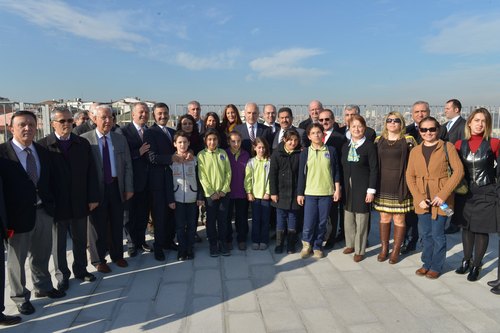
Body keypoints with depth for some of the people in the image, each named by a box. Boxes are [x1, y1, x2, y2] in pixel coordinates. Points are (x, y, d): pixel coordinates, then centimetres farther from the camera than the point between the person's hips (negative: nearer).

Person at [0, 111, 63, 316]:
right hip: (19, 215, -5)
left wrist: (52, 205, 7)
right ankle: (21, 297, 32)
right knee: (17, 259, 13)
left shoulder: (42, 152, 6)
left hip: (44, 212, 5)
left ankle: (43, 287, 42)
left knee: (42, 255, 21)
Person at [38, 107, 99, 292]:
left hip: (80, 202, 3)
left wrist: (93, 197, -2)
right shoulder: (43, 145, -8)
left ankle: (80, 269, 35)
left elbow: (91, 172, 2)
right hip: (57, 204, -3)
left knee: (80, 240, 16)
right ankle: (62, 275, 30)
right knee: (58, 243, 13)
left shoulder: (83, 143, 2)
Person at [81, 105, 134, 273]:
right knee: (98, 225, 8)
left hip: (116, 187, 3)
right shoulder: (85, 139, -7)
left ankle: (117, 255, 32)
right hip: (96, 188, -3)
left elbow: (127, 165, 5)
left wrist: (129, 188, 1)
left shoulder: (120, 139, 4)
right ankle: (98, 259, 26)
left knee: (117, 224, 13)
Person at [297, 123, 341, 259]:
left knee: (322, 222, 6)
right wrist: (300, 193, 3)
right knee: (309, 222, -4)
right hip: (310, 193, 0)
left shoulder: (331, 151, 4)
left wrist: (337, 189, 2)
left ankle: (317, 246, 24)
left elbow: (336, 171, 7)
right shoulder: (305, 152, 3)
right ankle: (307, 244, 21)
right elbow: (301, 174, 4)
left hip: (327, 192, 1)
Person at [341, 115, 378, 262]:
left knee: (361, 219, 2)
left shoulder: (370, 146, -7)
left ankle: (359, 250, 15)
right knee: (348, 218, 11)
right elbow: (343, 168, 10)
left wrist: (371, 190, -12)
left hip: (362, 188, -5)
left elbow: (374, 169, -9)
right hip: (348, 187, 5)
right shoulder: (345, 146, 9)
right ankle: (350, 244, 29)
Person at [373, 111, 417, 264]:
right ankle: (384, 248, 21)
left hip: (400, 184, -3)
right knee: (384, 217, 9)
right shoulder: (379, 140, 8)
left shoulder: (408, 140, -1)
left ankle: (396, 250, 17)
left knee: (398, 218, 4)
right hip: (383, 184, 3)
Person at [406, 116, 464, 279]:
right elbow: (410, 176, 4)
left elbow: (459, 171, -10)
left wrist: (443, 194, -16)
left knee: (437, 234, 5)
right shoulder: (415, 151, 5)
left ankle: (436, 266, 24)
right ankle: (427, 263, 32)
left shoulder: (447, 147, -5)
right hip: (422, 200, 3)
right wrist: (419, 198, -7)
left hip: (441, 199, -3)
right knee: (425, 234, 14)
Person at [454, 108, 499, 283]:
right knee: (467, 227, 11)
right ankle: (466, 260, 27)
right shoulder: (460, 144, -1)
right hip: (466, 193, 3)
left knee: (481, 230, 4)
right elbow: (455, 168, 9)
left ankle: (476, 265, 17)